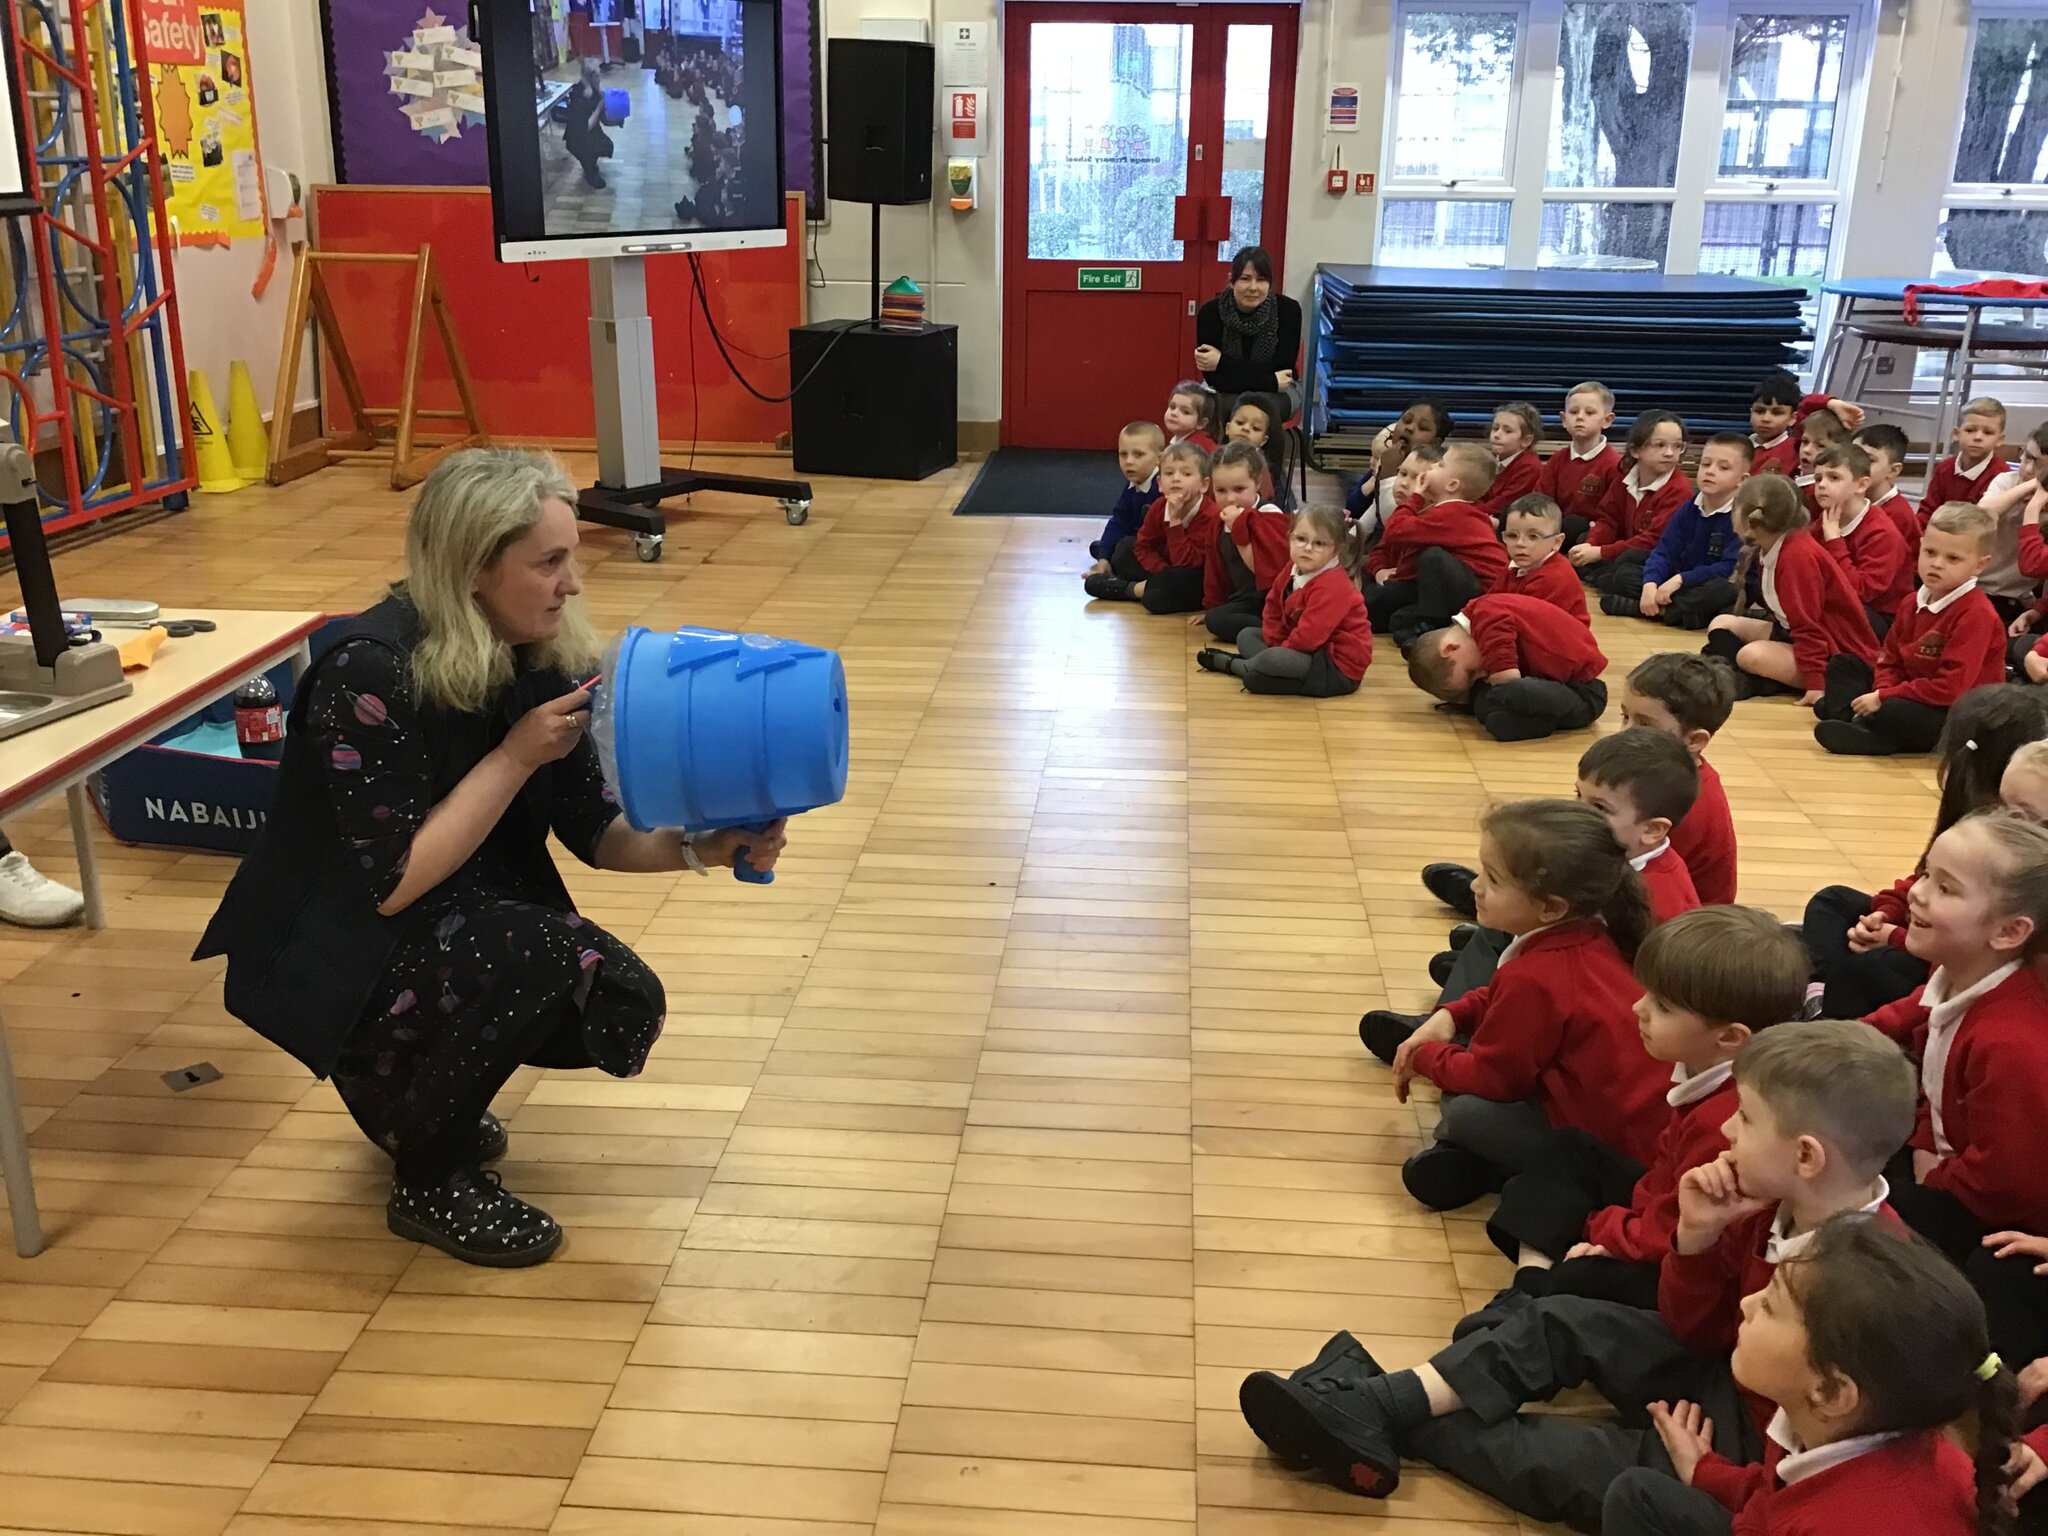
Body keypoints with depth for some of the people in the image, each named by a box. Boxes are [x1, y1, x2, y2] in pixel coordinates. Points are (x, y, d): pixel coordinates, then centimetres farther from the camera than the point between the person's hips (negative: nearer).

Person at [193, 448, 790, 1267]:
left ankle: (416, 1083, 18)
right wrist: (516, 756, -29)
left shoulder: (537, 659, -6)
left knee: (624, 1008, -10)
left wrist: (697, 845, -21)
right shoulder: (369, 674, -27)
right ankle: (431, 1182, -6)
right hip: (339, 955, -7)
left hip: (471, 931, 7)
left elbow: (597, 831, -2)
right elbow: (395, 885, -27)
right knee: (530, 955, -31)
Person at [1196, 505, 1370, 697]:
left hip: (1340, 669, -10)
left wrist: (1278, 651, -15)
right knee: (1247, 635, 16)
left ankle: (1231, 664, -4)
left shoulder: (1332, 586, -26)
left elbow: (1308, 636, -28)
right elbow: (1274, 608, 11)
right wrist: (1277, 646, -2)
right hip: (1312, 651, 10)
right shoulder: (1292, 571, 2)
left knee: (1272, 660, -33)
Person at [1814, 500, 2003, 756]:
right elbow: (1891, 662, 9)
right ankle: (1846, 716, -13)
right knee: (1843, 665, 12)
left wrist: (1883, 697, -24)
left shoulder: (1976, 614, -20)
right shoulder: (1912, 604, 7)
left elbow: (1950, 688, -27)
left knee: (1892, 712, -40)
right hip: (1915, 694, 9)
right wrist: (1882, 692, -14)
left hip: (1962, 717, -9)